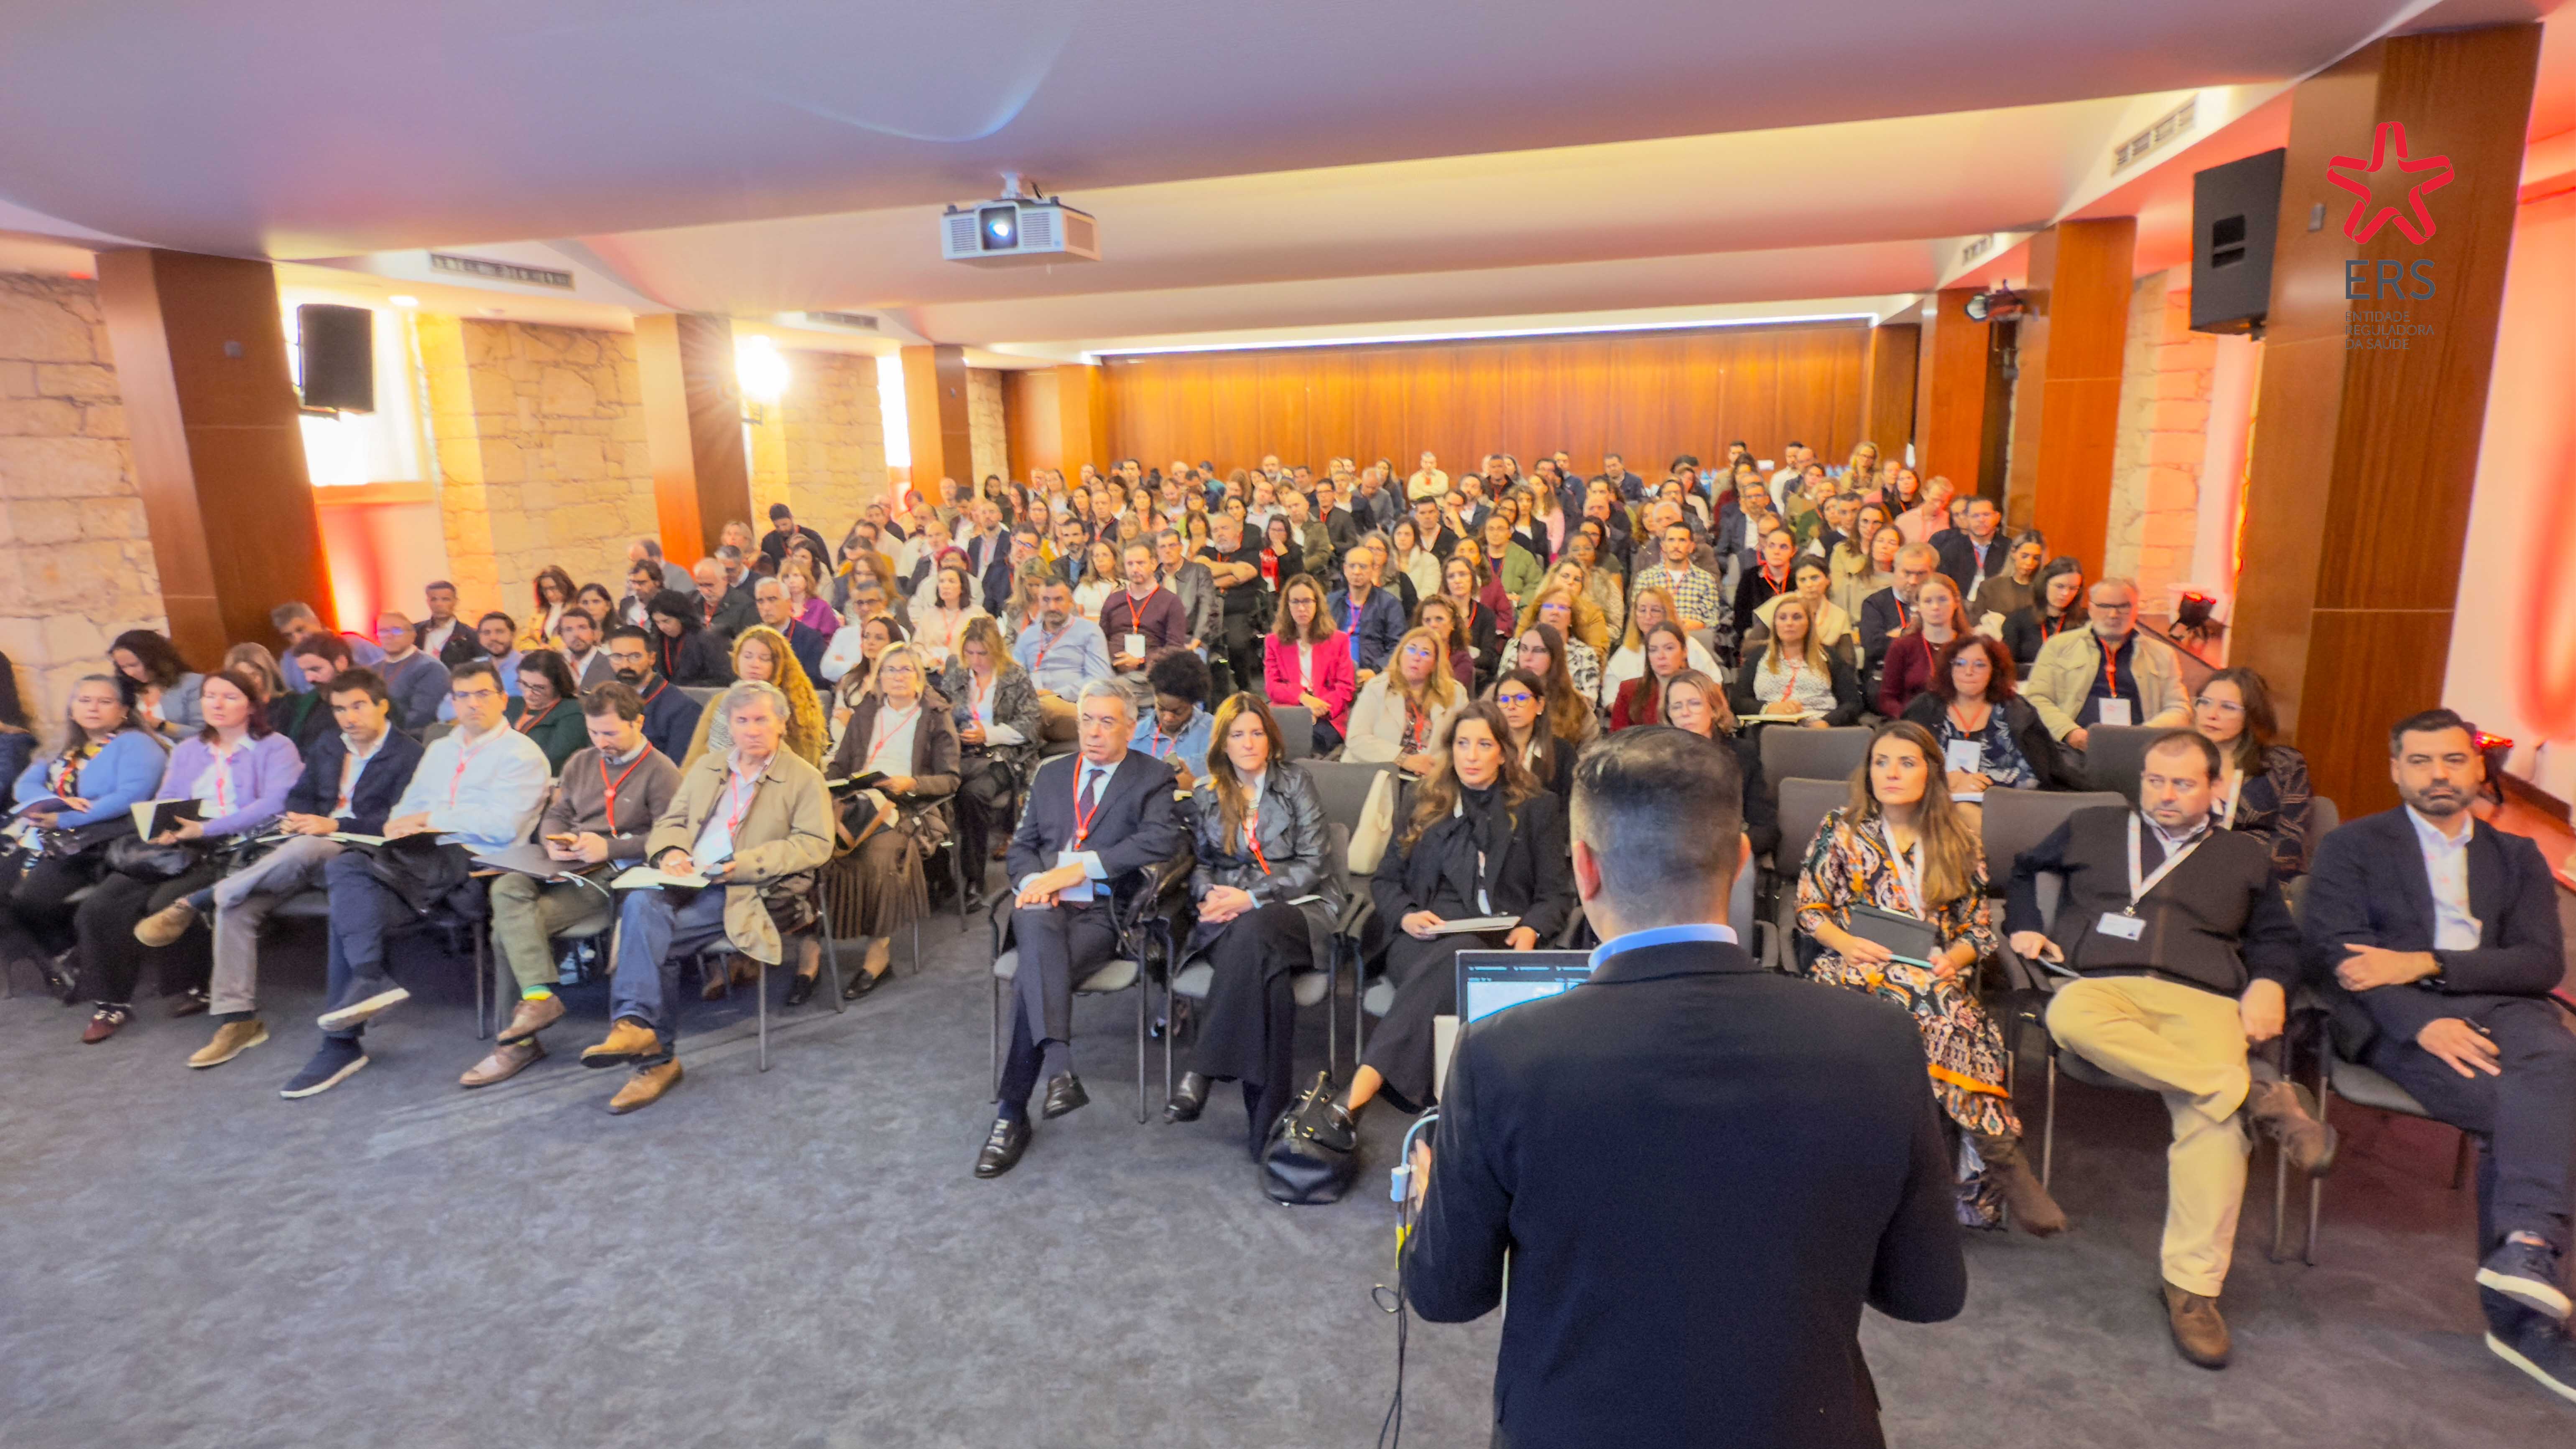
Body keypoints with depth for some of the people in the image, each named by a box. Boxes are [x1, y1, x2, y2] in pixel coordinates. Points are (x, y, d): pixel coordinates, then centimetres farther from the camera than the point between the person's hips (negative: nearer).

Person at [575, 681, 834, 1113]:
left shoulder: (806, 779, 5)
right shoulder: (706, 766, 24)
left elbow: (815, 845, -6)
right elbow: (671, 821, 21)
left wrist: (744, 864, -16)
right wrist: (671, 851, -4)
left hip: (748, 893, -4)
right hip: (688, 881, 5)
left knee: (649, 931, -28)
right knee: (641, 904, -30)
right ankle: (645, 1040, -31)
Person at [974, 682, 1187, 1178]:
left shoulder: (1152, 778, 9)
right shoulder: (1050, 773, 24)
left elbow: (1163, 839, -10)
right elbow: (1022, 845, 22)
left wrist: (1081, 867, -15)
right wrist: (1032, 879, -3)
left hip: (1103, 912, -2)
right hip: (1045, 901, 3)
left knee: (1031, 979, -28)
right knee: (1037, 924, -36)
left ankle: (1012, 1112, -19)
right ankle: (1059, 1067, -46)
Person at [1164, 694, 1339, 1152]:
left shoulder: (1296, 784, 9)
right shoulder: (1205, 795, 17)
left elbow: (1312, 862, 0)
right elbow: (1200, 863, 19)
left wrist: (1251, 898, -13)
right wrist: (1210, 894, -7)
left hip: (1297, 905, -2)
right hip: (1229, 914, 2)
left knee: (1252, 932, -39)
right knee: (1263, 971, -35)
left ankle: (1200, 1073, -40)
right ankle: (1267, 1114, -37)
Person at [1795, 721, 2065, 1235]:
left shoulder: (1959, 838, 13)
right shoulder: (1841, 828, 9)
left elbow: (1979, 927, 12)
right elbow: (1808, 908, 8)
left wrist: (1953, 958, -9)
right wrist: (1845, 942, -11)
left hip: (1937, 970, 1)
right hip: (1857, 964, -1)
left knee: (1949, 1012, -35)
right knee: (1942, 1014, -35)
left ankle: (1995, 1159, -25)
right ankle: (2000, 1156, -27)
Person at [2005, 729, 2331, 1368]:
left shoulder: (2244, 855, 26)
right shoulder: (2092, 828, 24)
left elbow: (2277, 938, 26)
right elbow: (2025, 871, 33)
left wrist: (2269, 984, 4)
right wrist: (2023, 927, 15)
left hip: (2201, 999, 1)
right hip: (2103, 985, 0)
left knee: (2213, 1116, -31)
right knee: (2070, 1016, -41)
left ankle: (2193, 1287, -24)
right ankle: (2256, 1092, -34)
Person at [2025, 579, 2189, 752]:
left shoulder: (2160, 655, 22)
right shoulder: (2059, 645, 15)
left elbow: (2179, 709, 17)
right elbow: (2037, 699, 7)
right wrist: (2069, 731, -10)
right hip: (2075, 750, -1)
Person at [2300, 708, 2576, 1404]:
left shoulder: (2518, 858, 24)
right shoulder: (2352, 846, 14)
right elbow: (2332, 951, -1)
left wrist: (2426, 965, -11)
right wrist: (2424, 1023, -18)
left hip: (2503, 1008, 3)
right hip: (2396, 1016, -2)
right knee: (2516, 1110, -30)